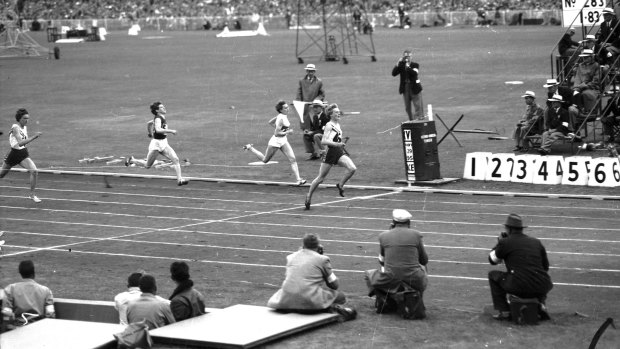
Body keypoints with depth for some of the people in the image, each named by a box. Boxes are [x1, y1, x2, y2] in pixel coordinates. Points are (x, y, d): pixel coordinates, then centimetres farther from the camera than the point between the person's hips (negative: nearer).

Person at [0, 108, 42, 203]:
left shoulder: (25, 128, 5)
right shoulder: (15, 127, -17)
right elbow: (20, 142, -31)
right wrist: (33, 137, -37)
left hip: (23, 154, 5)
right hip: (14, 153, -5)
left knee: (34, 171, -17)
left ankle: (32, 194, -8)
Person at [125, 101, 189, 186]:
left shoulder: (163, 118, 9)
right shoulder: (157, 119, -17)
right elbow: (158, 130, -37)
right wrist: (171, 131, -34)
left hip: (164, 144, 7)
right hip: (156, 143, -7)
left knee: (175, 159, -12)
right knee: (147, 165, 8)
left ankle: (179, 179, -16)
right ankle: (131, 160, 34)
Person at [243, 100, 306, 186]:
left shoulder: (282, 116, 2)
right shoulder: (281, 119, -25)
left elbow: (270, 122, 16)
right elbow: (276, 134, -26)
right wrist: (287, 132, -20)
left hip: (283, 141, 8)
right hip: (276, 141, -8)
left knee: (293, 159, -7)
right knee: (265, 160, 14)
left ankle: (298, 179, -12)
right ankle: (250, 148, 34)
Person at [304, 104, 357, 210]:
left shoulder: (338, 124, 12)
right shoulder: (329, 125, -11)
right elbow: (323, 141, -20)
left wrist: (342, 141, 14)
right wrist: (337, 144, -27)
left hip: (340, 152, 6)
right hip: (331, 152, -6)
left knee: (352, 168, -19)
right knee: (321, 178, 3)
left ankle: (340, 185, 2)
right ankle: (309, 196, 20)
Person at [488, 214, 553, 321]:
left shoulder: (505, 242, 3)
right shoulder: (536, 242, 16)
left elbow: (492, 260, 20)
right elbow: (545, 266, 25)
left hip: (519, 287, -4)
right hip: (540, 288, 4)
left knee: (493, 275, 20)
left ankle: (504, 312, 12)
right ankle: (540, 304, 12)